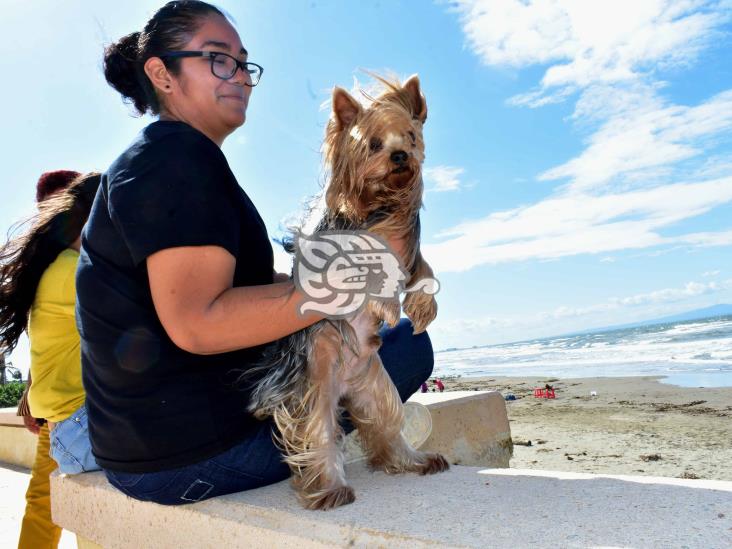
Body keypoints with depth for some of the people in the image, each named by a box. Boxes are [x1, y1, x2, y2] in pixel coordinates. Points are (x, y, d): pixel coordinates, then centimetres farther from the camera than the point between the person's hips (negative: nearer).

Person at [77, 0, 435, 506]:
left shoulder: (148, 160, 17)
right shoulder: (175, 153, -16)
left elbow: (235, 282, 14)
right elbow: (197, 323, -28)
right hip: (195, 451, -10)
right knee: (410, 344, -3)